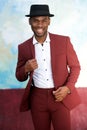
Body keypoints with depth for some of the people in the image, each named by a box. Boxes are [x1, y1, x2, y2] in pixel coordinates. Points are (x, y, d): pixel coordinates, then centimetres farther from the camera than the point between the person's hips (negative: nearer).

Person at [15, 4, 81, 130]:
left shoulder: (64, 41, -4)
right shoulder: (23, 47, 0)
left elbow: (75, 67, 3)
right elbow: (19, 77, 7)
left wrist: (68, 88, -12)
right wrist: (26, 69, -15)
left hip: (60, 96, -1)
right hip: (37, 98, 2)